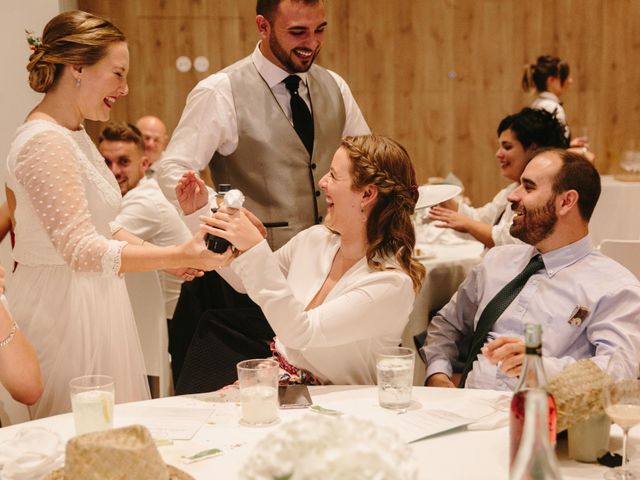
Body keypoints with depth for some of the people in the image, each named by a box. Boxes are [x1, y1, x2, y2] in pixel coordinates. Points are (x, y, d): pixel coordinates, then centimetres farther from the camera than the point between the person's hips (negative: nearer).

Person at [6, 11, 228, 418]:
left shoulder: (73, 135, 12)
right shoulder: (45, 142, -19)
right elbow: (80, 250, -27)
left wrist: (166, 256, 6)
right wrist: (178, 255, -33)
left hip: (92, 301, 10)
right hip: (65, 309, -10)